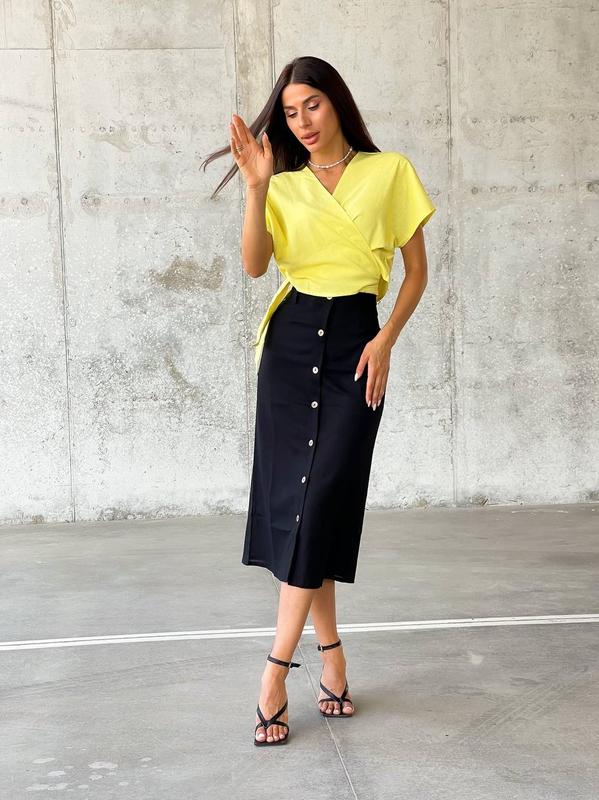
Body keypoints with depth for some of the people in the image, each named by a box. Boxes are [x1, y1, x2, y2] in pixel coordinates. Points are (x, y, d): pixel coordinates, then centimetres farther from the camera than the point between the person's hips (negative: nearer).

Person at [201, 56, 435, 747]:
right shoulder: (285, 186, 11)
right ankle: (330, 652, 13)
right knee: (291, 494, -1)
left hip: (355, 340, -3)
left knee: (323, 497, -10)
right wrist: (256, 185, -14)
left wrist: (386, 340, -5)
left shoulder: (389, 172, 6)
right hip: (291, 339, 3)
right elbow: (254, 265, -5)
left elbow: (417, 268, 7)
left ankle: (276, 675, -6)